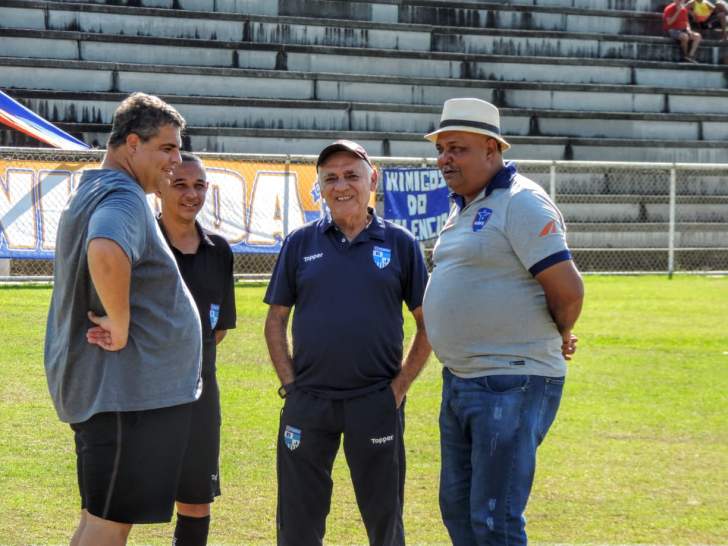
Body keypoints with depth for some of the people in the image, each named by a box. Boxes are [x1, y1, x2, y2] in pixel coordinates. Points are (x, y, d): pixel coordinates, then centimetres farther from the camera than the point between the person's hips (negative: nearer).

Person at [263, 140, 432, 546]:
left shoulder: (400, 244, 3)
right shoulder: (301, 244, 7)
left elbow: (428, 324, 6)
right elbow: (276, 320, 10)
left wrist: (400, 386, -2)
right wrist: (289, 384, 1)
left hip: (376, 402, -1)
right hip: (308, 402, 1)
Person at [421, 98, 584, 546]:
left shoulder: (520, 203, -15)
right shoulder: (464, 207, 15)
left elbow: (568, 289, -21)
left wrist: (558, 337, -3)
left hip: (512, 384, -10)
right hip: (460, 382, 10)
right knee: (457, 507, 17)